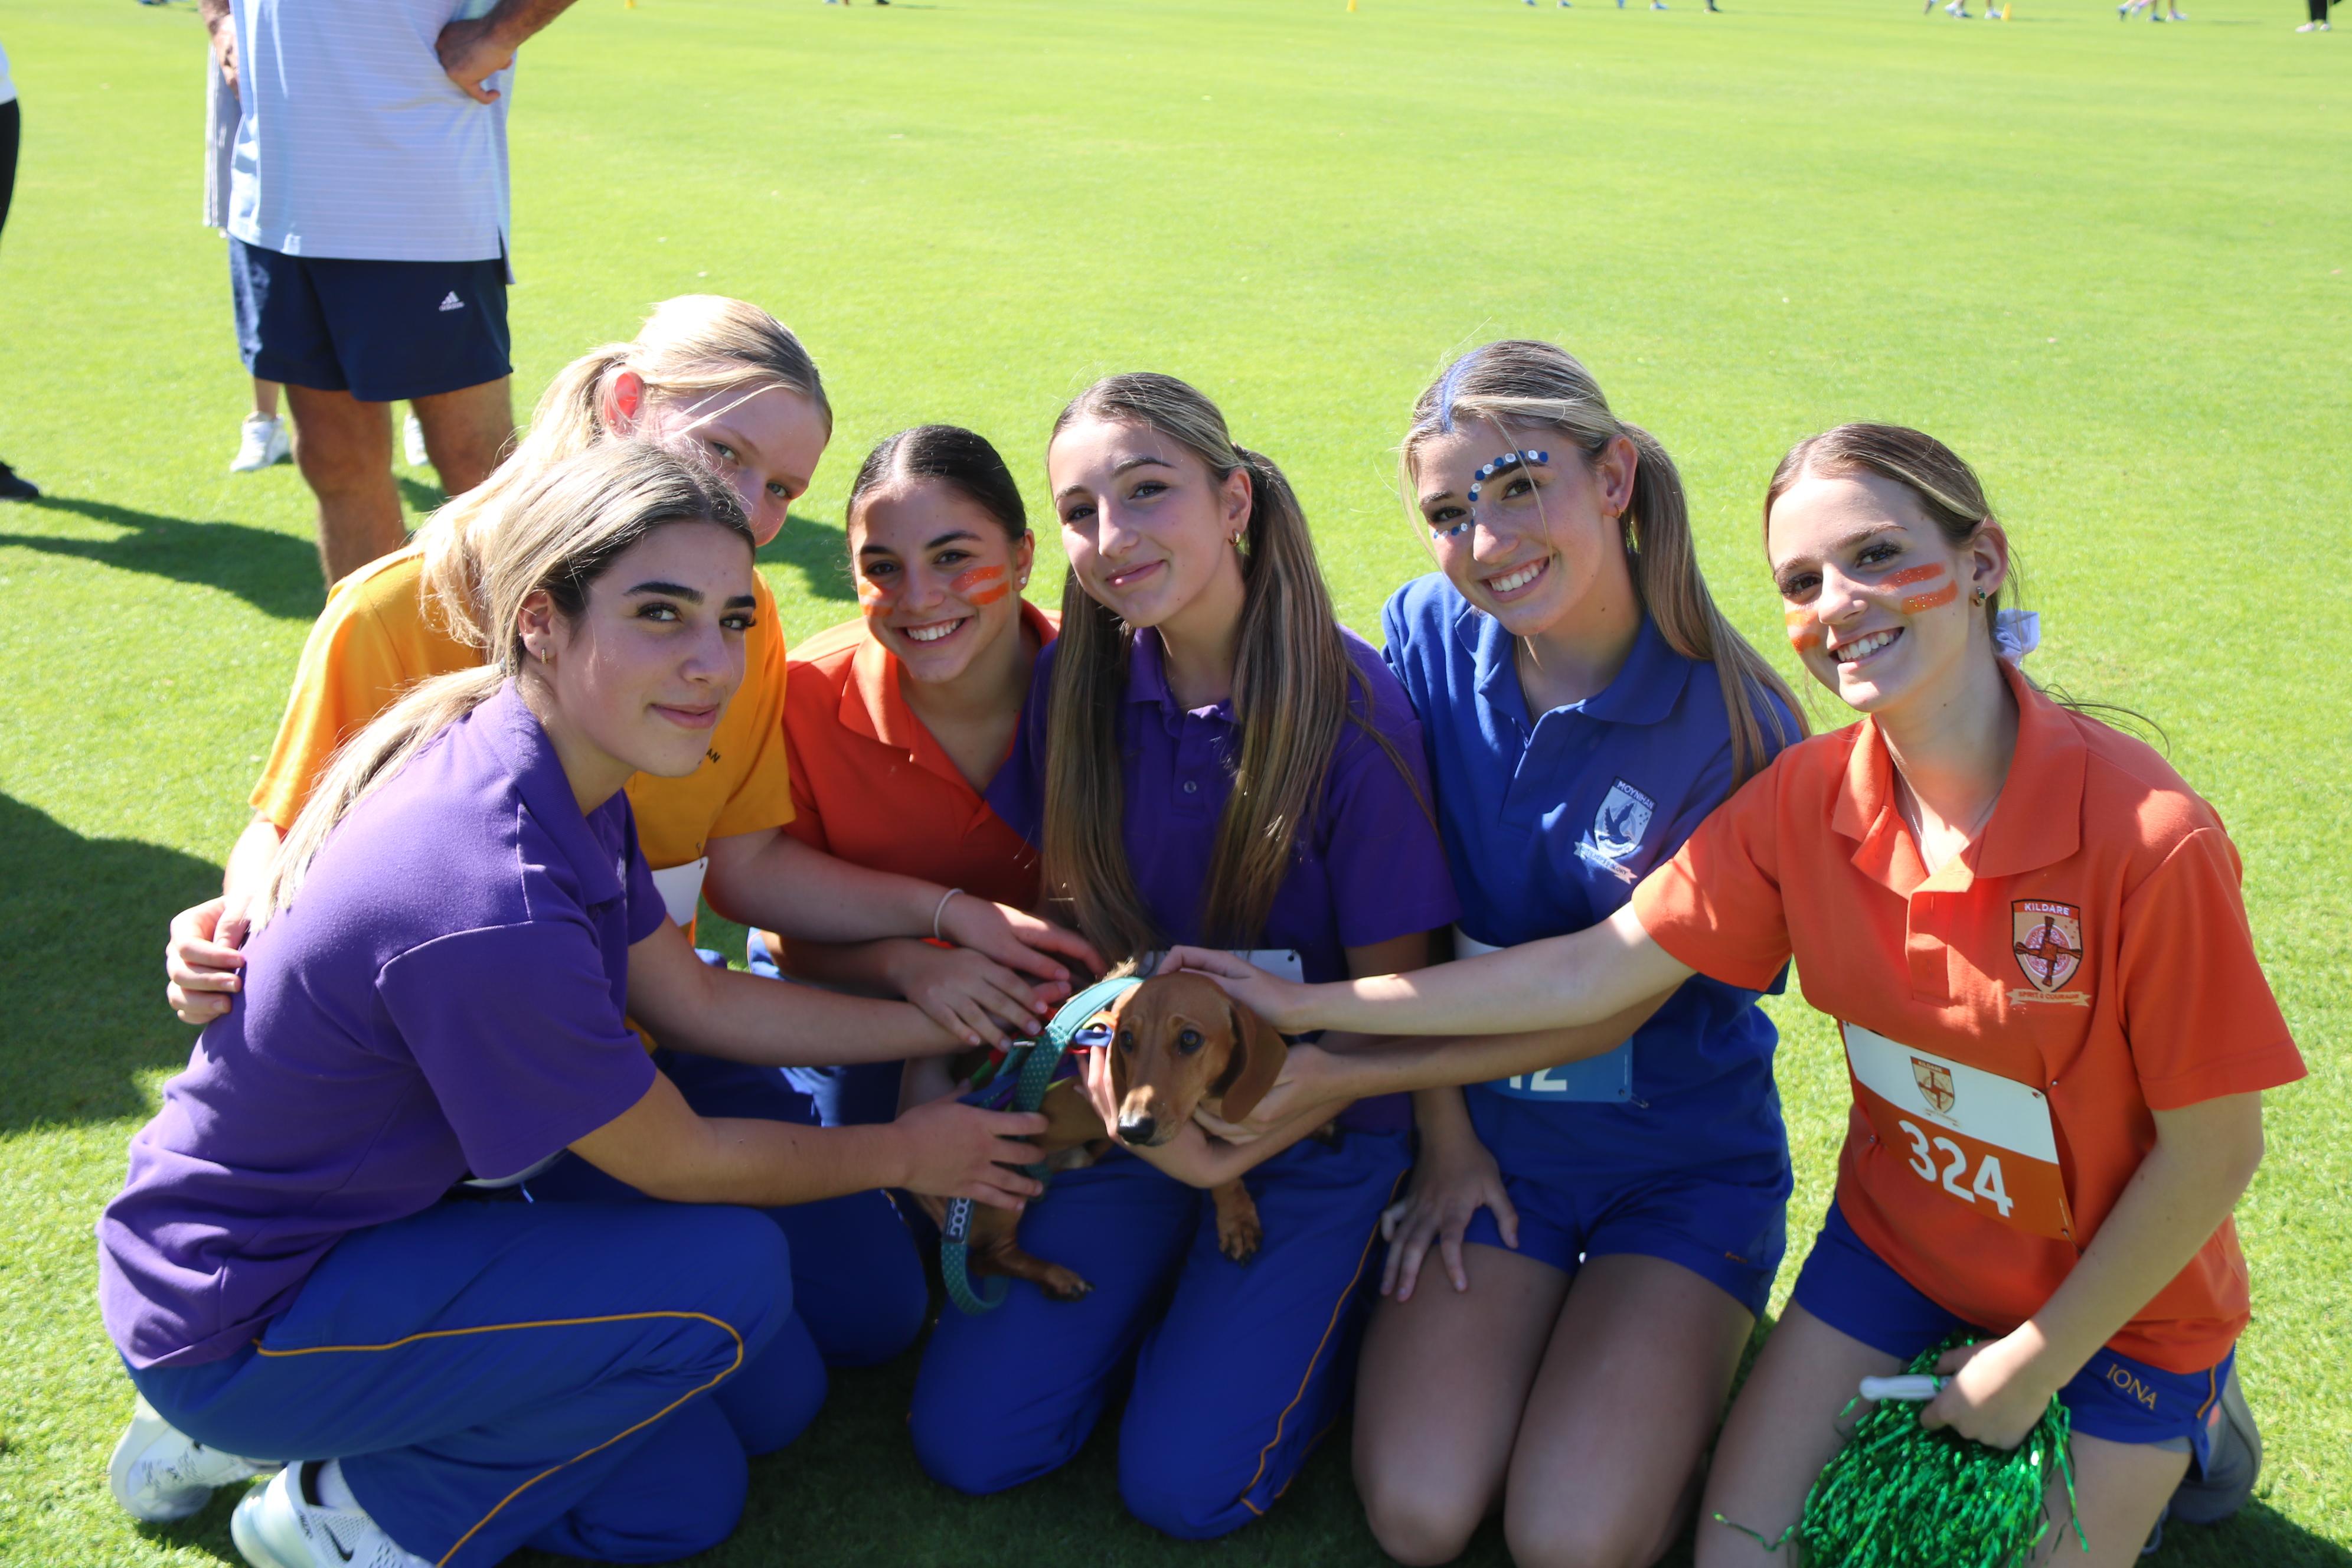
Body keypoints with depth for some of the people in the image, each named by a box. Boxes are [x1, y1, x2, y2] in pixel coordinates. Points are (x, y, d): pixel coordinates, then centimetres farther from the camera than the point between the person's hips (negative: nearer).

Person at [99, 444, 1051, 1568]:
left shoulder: (558, 779, -6)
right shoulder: (490, 910, -34)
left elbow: (694, 998, 7)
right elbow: (682, 1163, -19)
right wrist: (903, 1154, -3)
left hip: (376, 1207, 9)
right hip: (231, 1326, -9)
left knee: (771, 1399, 12)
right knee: (734, 1277, -20)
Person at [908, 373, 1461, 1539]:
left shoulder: (1353, 713, -20)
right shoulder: (1077, 679, -7)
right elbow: (1070, 904, 5)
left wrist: (1235, 1151, -21)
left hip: (1312, 1120, -4)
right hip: (1136, 1098, 4)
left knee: (1182, 1485, -12)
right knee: (967, 1442, -4)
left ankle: (1328, 1300, 15)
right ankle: (1173, 1277, 19)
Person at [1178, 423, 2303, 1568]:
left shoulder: (2148, 840, -28)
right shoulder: (1808, 797, -14)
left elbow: (2214, 1152, -18)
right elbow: (1589, 972, -11)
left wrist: (2034, 1364, -10)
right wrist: (1310, 1007, -13)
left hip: (2117, 1288, -3)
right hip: (1899, 1229, 4)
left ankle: (2177, 1427, 24)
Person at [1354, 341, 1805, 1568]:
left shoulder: (1728, 720, -18)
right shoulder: (1428, 634, -7)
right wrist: (1443, 1143, -3)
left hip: (1680, 1151, -2)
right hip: (1485, 1128, 3)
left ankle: (1680, 1365, 15)